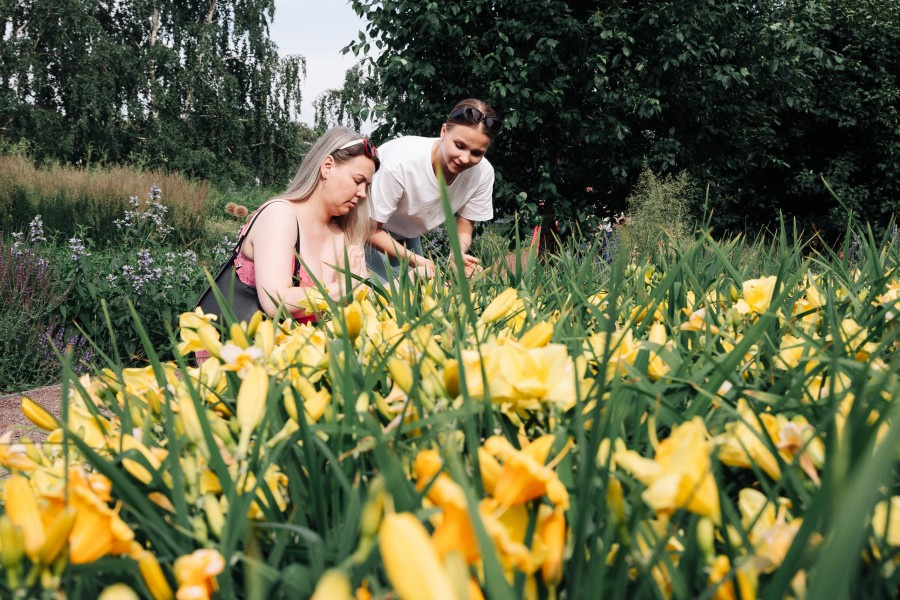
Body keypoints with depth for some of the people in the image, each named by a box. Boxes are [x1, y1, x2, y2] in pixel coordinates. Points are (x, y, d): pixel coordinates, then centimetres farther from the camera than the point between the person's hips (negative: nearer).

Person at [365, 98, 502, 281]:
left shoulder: (482, 172, -23)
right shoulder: (401, 162, -36)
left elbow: (463, 231, -9)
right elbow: (372, 230, -25)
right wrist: (415, 260, -39)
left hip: (408, 237, 5)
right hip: (371, 234, -5)